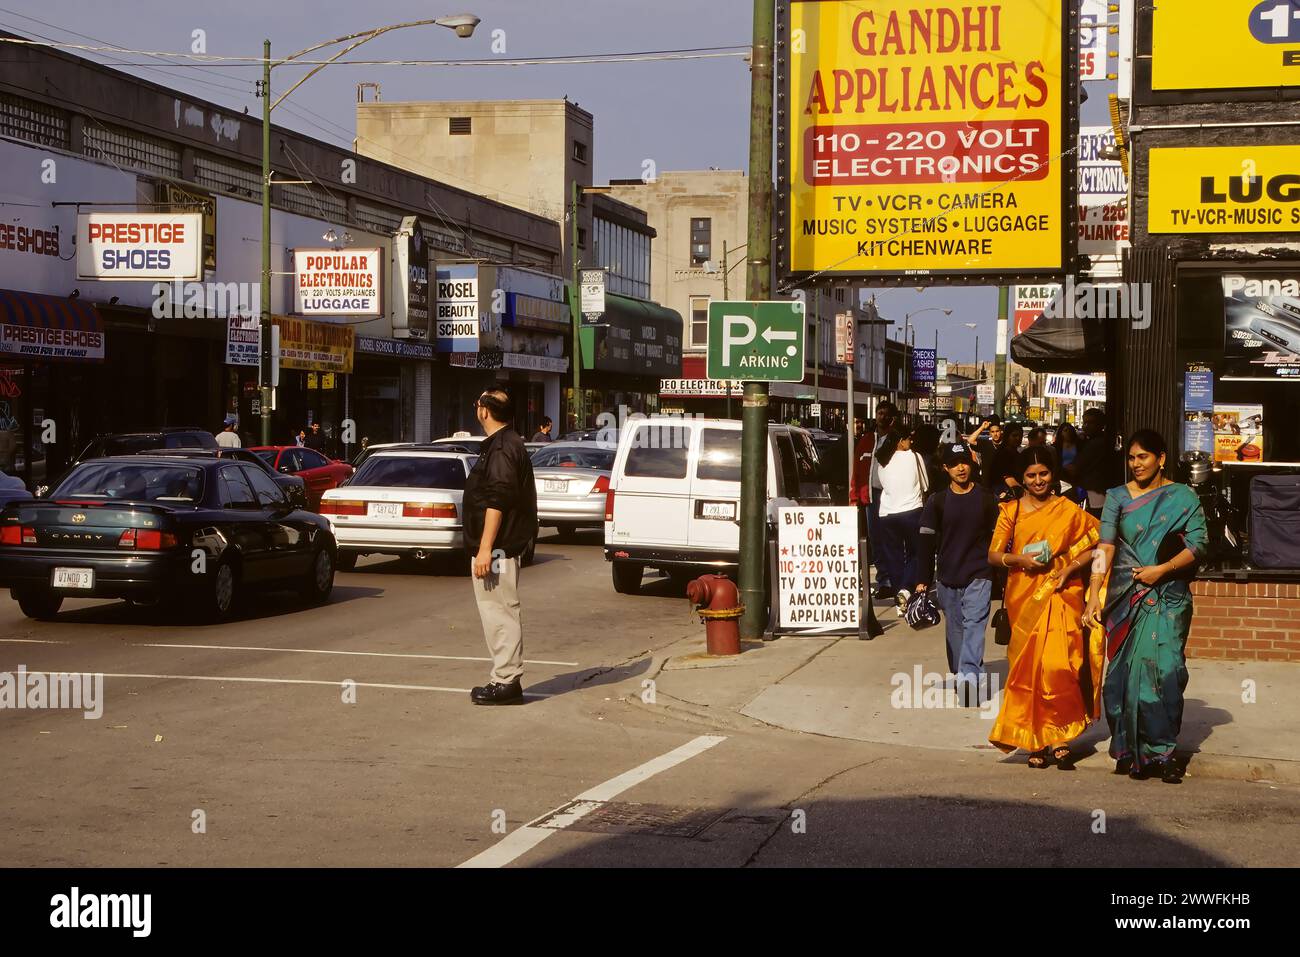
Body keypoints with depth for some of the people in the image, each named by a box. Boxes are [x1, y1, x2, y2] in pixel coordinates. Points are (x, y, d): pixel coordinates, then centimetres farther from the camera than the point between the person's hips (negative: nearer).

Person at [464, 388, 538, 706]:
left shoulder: (502, 448, -16)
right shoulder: (507, 444, 17)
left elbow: (496, 502, -23)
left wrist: (485, 549, -24)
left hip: (497, 548, -11)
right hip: (503, 547, 11)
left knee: (501, 613, -8)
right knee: (500, 613, 14)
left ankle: (507, 682, -5)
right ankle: (505, 679, 20)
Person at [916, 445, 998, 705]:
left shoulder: (986, 499, 3)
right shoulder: (937, 501, 4)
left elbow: (997, 539, 6)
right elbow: (927, 542, 4)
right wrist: (923, 580, 1)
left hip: (978, 576, -2)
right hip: (947, 577, 2)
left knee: (974, 624, -15)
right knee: (955, 629, 9)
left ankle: (969, 676, -26)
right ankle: (960, 676, 22)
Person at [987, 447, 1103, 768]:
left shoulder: (1067, 510, 6)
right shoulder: (1010, 511, 9)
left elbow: (1095, 546, 5)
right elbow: (993, 555, 6)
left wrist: (1070, 568, -8)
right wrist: (1019, 559, -12)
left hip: (1059, 596, -1)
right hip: (1023, 599, 2)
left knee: (1057, 665, -13)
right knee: (1028, 667, 0)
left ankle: (1060, 736, -1)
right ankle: (1035, 741, 8)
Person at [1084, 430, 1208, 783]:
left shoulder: (1183, 497, 5)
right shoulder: (1118, 497, 7)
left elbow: (1198, 543, -2)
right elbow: (1105, 547, -2)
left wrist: (1162, 569, -13)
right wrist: (1094, 595, -11)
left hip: (1168, 597, -1)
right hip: (1126, 596, 1)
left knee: (1166, 671, -9)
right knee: (1127, 672, 0)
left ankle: (1161, 753, -1)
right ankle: (1131, 752, 9)